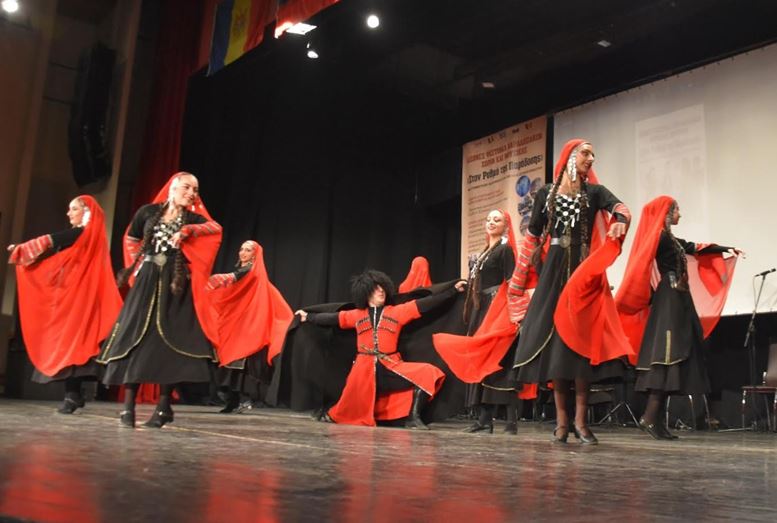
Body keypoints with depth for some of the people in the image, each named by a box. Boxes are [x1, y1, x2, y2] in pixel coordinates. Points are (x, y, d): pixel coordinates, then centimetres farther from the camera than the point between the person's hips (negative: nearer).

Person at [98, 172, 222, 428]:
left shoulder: (192, 219, 4)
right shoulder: (148, 212, 5)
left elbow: (216, 228, -16)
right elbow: (130, 240, 19)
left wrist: (187, 231, -26)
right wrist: (139, 265, 11)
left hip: (175, 286, 0)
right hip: (147, 283, 1)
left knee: (170, 342, -4)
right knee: (135, 337, -5)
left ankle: (163, 407, 1)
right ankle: (128, 405, -1)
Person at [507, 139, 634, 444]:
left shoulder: (594, 192, 10)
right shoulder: (546, 194, 11)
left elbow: (620, 207, -11)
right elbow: (532, 238, 11)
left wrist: (620, 220, -36)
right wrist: (519, 280, 7)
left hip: (584, 271, 0)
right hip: (553, 270, 1)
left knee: (581, 339, -8)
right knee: (553, 340, -3)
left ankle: (580, 420, -5)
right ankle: (561, 420, 2)